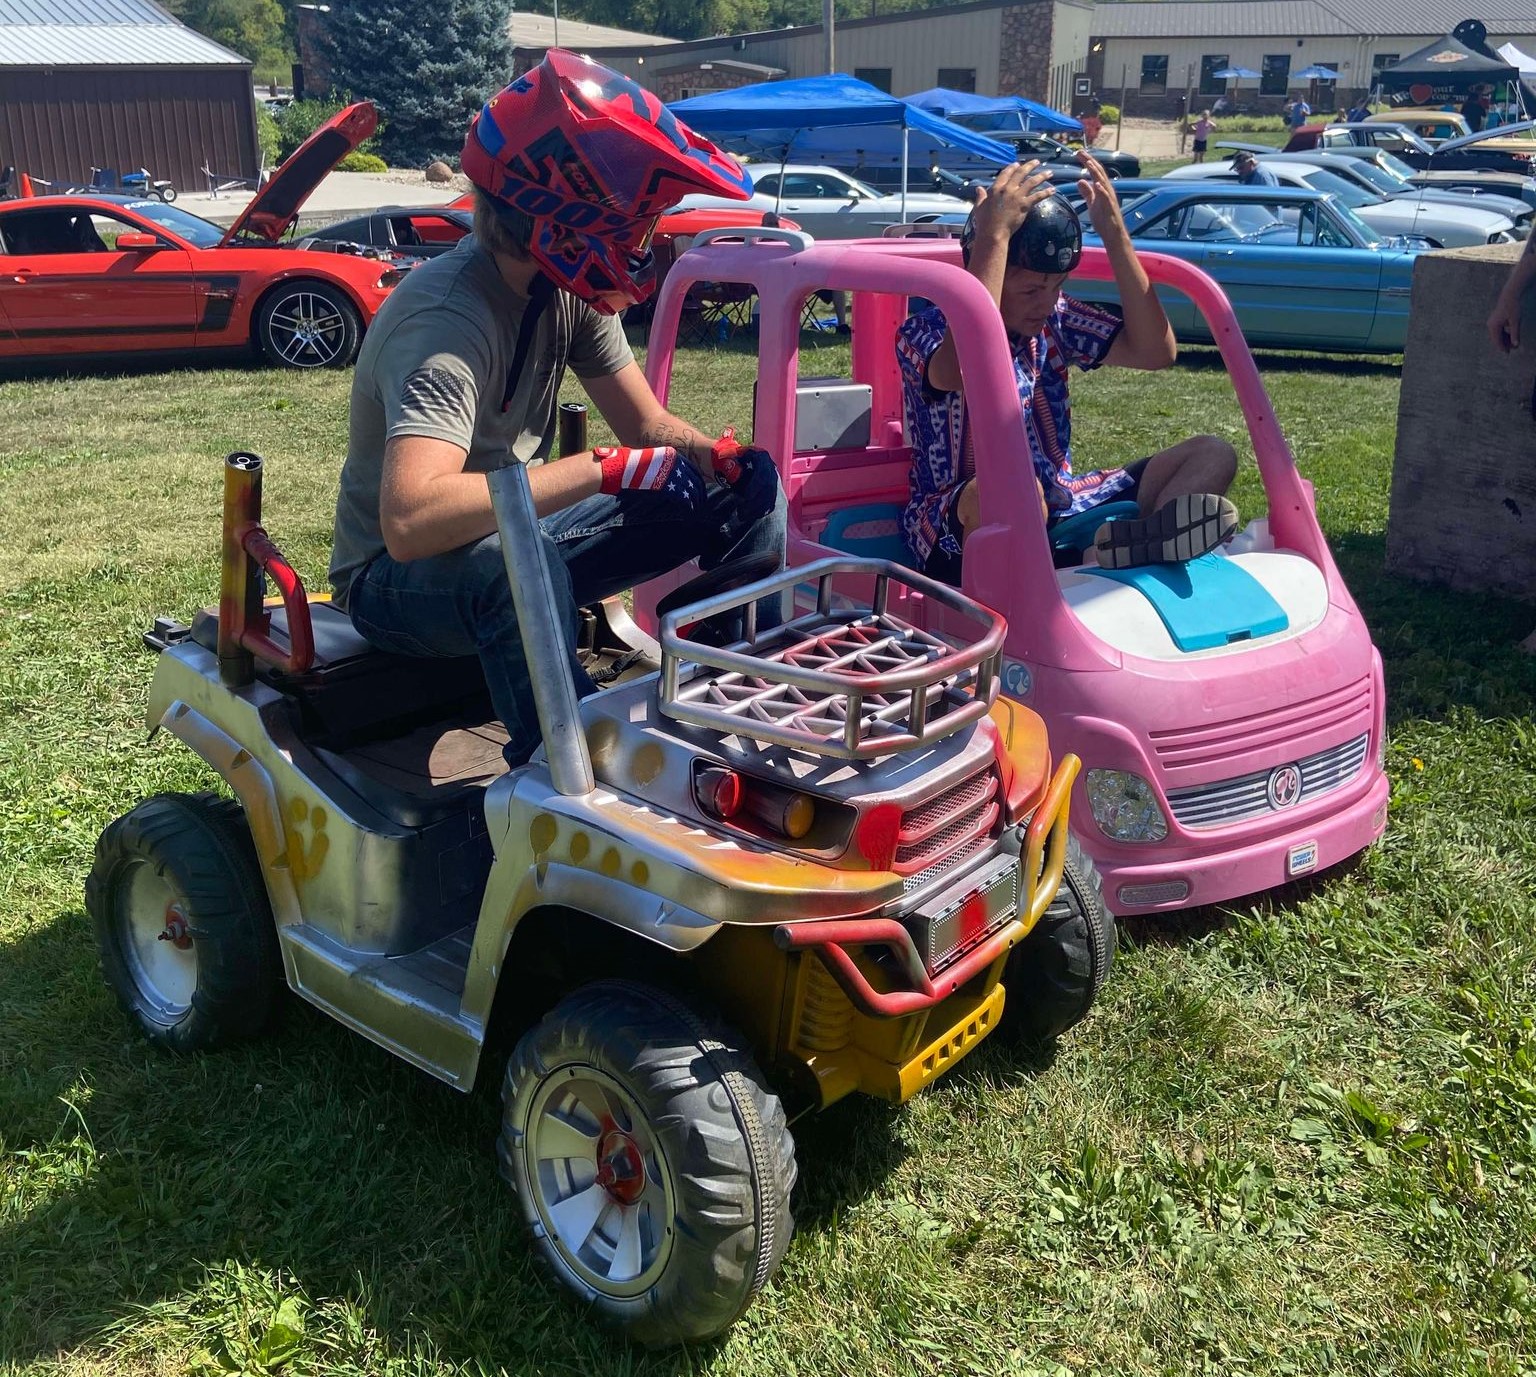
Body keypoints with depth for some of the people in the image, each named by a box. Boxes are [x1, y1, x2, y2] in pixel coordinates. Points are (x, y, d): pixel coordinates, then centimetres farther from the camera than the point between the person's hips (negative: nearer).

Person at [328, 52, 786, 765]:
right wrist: (603, 468, -38)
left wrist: (719, 458, -20)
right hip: (398, 573, -7)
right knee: (514, 561, -42)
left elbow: (649, 426, 2)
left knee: (746, 489, -3)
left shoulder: (567, 288, -7)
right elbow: (409, 521, -43)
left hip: (510, 534, 7)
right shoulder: (447, 318, -30)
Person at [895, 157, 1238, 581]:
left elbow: (1156, 351, 0)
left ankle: (1143, 539, -36)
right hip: (963, 530, -7)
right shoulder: (923, 333, -10)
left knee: (1211, 454, -7)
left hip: (1060, 508, 7)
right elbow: (968, 370, -35)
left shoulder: (1054, 318, 9)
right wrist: (994, 234, -30)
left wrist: (1113, 231, -6)